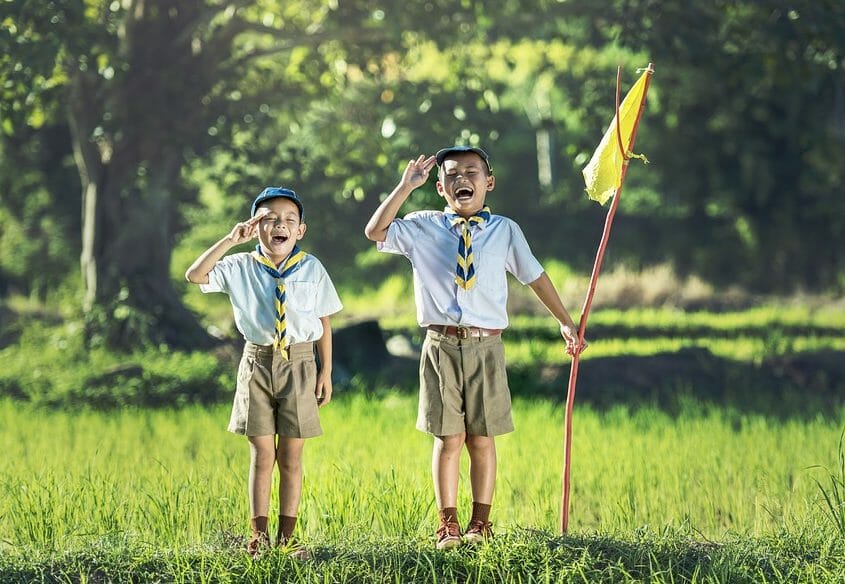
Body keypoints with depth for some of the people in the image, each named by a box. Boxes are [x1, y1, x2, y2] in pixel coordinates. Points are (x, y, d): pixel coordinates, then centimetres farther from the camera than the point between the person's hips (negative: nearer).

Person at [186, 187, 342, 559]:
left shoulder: (312, 269, 2)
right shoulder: (241, 267, 1)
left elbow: (324, 322, 5)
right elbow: (195, 275, -10)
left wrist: (325, 372, 3)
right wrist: (230, 241, -14)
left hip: (298, 364, 0)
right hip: (258, 363, 0)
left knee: (291, 456, 4)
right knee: (262, 454, 2)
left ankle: (286, 536, 9)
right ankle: (259, 535, 8)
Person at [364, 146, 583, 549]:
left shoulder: (505, 231, 7)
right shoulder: (423, 229, 6)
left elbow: (534, 276, 14)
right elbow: (375, 232, -5)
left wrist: (565, 321, 16)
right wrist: (407, 185, -5)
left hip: (486, 347, 1)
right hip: (441, 346, -1)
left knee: (481, 439, 5)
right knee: (449, 438, 0)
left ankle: (480, 523, 13)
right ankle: (447, 524, 7)